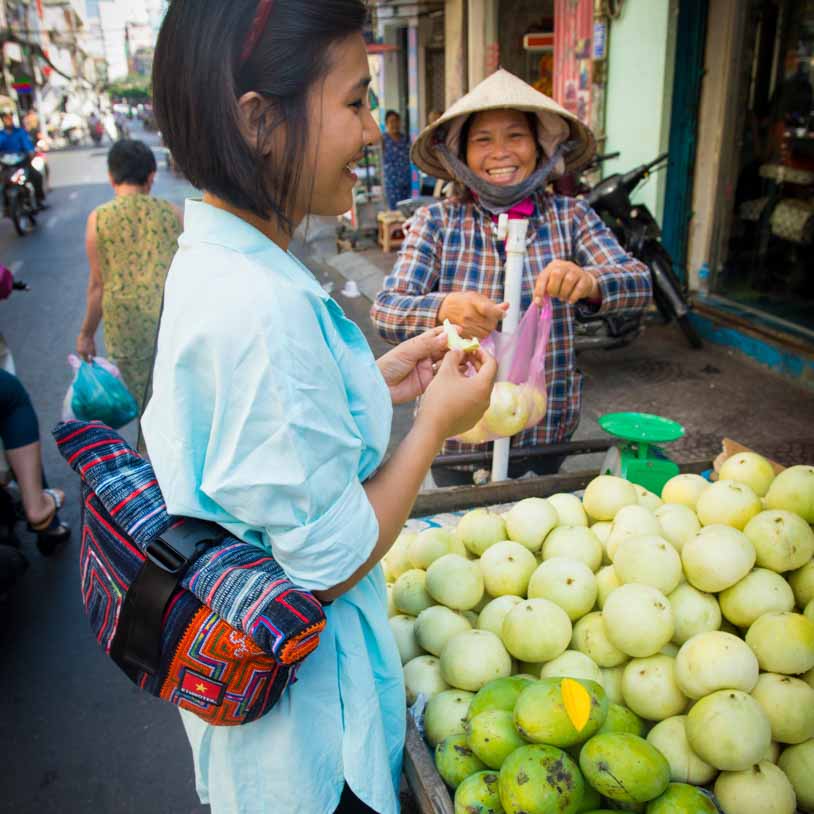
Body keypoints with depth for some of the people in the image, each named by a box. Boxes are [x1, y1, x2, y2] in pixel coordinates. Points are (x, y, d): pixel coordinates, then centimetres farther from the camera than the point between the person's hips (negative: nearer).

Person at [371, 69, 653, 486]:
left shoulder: (570, 216, -2)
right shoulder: (436, 221, -6)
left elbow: (640, 284, -13)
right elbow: (385, 311, -15)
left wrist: (589, 282, -36)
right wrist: (444, 308, -37)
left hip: (546, 432, 2)